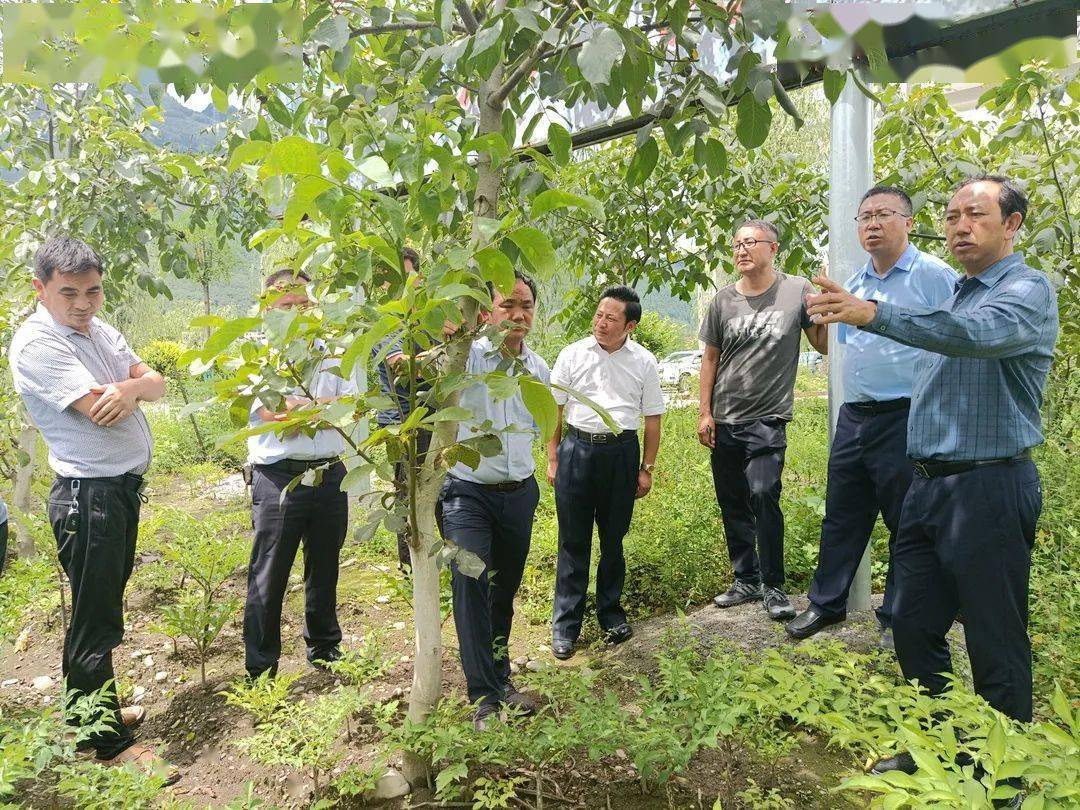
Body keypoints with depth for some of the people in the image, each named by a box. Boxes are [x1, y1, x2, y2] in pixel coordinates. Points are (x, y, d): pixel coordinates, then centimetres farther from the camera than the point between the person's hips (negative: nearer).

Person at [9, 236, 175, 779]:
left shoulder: (99, 330, 9)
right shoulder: (36, 343, -17)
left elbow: (156, 383, 5)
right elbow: (101, 410, -23)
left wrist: (131, 386, -18)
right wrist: (130, 388, -2)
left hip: (124, 487, 9)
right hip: (88, 494, -9)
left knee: (101, 611, 21)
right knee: (95, 620, 2)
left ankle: (93, 709, 39)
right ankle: (108, 743, 16)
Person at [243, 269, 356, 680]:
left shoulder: (330, 353, 9)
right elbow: (278, 417, -16)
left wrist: (298, 407, -12)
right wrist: (326, 406, -7)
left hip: (330, 474, 4)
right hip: (279, 478, -4)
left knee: (324, 570, 17)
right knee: (268, 577, 2)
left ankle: (325, 653, 34)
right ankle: (261, 671, 16)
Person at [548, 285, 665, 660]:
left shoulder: (644, 362, 3)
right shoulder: (573, 355, 1)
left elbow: (652, 418, 7)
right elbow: (553, 410, 4)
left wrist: (646, 468, 5)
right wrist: (553, 459, 2)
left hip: (621, 451, 1)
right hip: (577, 448, 0)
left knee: (613, 538, 12)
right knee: (573, 540, 4)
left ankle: (611, 612, 29)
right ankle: (565, 623, 14)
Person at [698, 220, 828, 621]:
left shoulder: (797, 291, -2)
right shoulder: (723, 300, 5)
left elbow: (824, 344, 4)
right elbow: (710, 358, 9)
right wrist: (704, 413, 5)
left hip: (768, 420, -4)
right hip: (724, 421, 4)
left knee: (763, 495, -17)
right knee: (732, 504, 10)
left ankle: (773, 586, -1)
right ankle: (746, 580, 25)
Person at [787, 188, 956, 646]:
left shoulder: (934, 276, -7)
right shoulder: (854, 284, 14)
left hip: (906, 420, -6)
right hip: (853, 418, 7)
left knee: (908, 525, 6)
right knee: (841, 518, 14)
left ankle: (898, 619, 20)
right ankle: (826, 603, 28)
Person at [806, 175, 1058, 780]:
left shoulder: (1027, 289, -10)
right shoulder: (956, 295, 17)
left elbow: (979, 333, -33)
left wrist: (873, 314, -43)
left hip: (990, 489, -8)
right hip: (929, 484, 8)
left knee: (997, 645, 3)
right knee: (914, 626, 15)